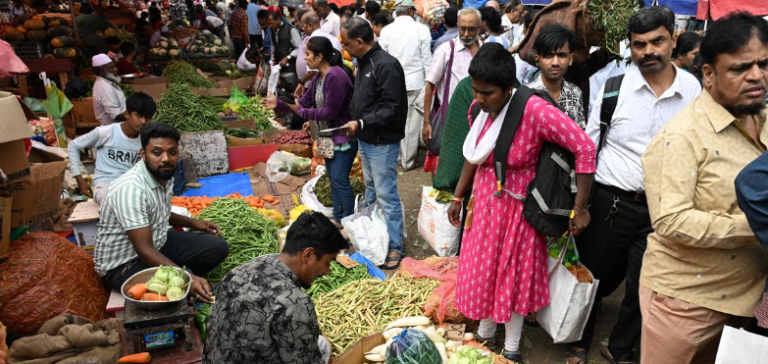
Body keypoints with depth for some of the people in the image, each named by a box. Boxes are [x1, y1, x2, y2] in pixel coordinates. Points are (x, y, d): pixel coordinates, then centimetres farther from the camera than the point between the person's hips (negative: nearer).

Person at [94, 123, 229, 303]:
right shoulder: (130, 189, -31)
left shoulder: (165, 175, -4)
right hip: (122, 264, -9)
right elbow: (145, 251, -34)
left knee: (218, 247, 0)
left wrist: (192, 223, 12)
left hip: (158, 242, 9)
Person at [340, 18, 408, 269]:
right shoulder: (363, 63, 9)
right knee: (371, 190, 21)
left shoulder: (386, 65, -20)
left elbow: (392, 109, -23)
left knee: (386, 195, -1)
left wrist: (361, 124, -26)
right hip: (364, 140, 9)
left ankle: (395, 246, 11)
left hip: (382, 143, -9)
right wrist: (353, 122, 8)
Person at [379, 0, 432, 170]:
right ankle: (408, 160, 14)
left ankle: (395, 155, 23)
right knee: (412, 123, 6)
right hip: (415, 82, -2)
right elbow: (427, 59, -4)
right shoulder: (421, 29, -6)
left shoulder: (386, 30, 0)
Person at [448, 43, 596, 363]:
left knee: (514, 275, 10)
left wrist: (580, 209, -22)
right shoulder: (479, 108, -7)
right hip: (483, 201, 5)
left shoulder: (534, 111, -27)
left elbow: (585, 148, -27)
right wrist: (458, 196, 13)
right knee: (481, 271, 15)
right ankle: (485, 334, 39)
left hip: (516, 207, -5)